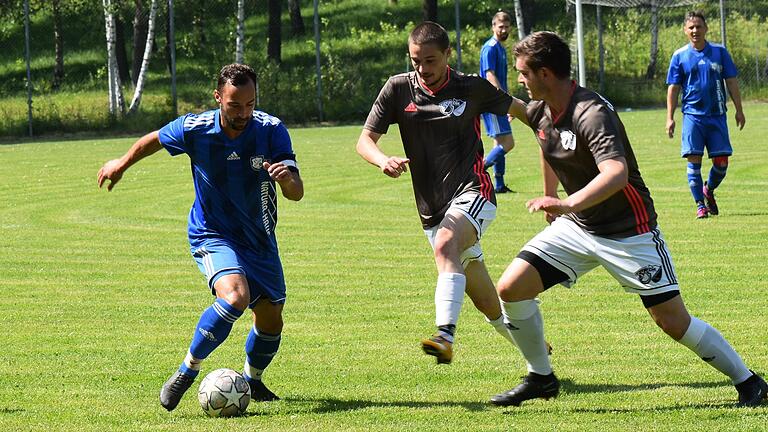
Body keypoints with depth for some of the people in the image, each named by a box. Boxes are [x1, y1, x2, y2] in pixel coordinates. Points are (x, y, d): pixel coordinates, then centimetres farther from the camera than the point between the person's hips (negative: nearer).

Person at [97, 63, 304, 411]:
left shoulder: (271, 131, -17)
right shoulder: (194, 129, -18)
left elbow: (297, 194, -20)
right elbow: (155, 139, 5)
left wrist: (288, 179, -42)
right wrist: (122, 164, 18)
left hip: (260, 239, 3)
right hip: (212, 235, -3)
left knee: (271, 320, 8)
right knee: (235, 295, -30)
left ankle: (252, 380, 39)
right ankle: (187, 370, -15)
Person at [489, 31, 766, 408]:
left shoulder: (592, 114, -27)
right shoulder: (543, 111, -2)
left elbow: (617, 174, -43)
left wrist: (568, 204, -58)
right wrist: (549, 198, 30)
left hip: (629, 231, -7)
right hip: (576, 227, 7)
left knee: (674, 321, -7)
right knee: (510, 289, -6)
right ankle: (541, 378, 11)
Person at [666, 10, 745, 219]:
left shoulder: (719, 52, 4)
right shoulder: (680, 56, 3)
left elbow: (731, 82, 8)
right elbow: (673, 88, 5)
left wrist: (739, 110, 5)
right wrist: (670, 118, 0)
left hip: (717, 115, 1)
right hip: (692, 115, -1)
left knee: (721, 162, -1)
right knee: (694, 160, -7)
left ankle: (709, 190, 28)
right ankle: (700, 204, 2)